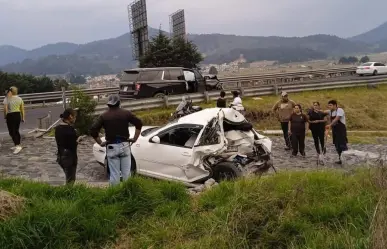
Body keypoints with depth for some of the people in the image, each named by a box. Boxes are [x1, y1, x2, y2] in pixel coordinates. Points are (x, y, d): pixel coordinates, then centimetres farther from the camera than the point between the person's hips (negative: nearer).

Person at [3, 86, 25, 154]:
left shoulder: (7, 99, -9)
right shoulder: (19, 99, 4)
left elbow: (5, 109, -14)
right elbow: (22, 109, 5)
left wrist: (5, 116, 0)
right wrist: (23, 118, 10)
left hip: (10, 116, -5)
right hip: (18, 115, 5)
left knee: (12, 132, -2)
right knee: (16, 131, 17)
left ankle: (18, 146, -15)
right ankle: (17, 145, 23)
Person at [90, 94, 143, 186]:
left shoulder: (104, 116, 0)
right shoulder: (126, 113, 2)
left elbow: (93, 130, -7)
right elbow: (139, 124, 2)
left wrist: (100, 143, 2)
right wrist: (135, 138, 7)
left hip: (111, 147, -1)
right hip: (124, 145, 1)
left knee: (114, 174, 5)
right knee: (126, 173, 9)